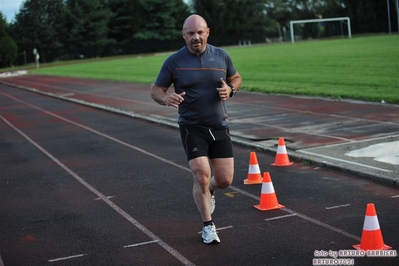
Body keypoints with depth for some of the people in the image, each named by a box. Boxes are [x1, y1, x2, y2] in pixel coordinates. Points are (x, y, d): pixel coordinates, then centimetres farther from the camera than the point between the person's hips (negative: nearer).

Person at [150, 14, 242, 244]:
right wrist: (166, 98, -24)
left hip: (219, 127, 3)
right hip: (192, 128, -2)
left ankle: (208, 193, 39)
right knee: (202, 176, -12)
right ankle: (208, 226, 10)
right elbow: (156, 90, -1)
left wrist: (230, 89, -8)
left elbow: (236, 78, 15)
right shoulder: (174, 61, -7)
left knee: (225, 180, 2)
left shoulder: (221, 56, 0)